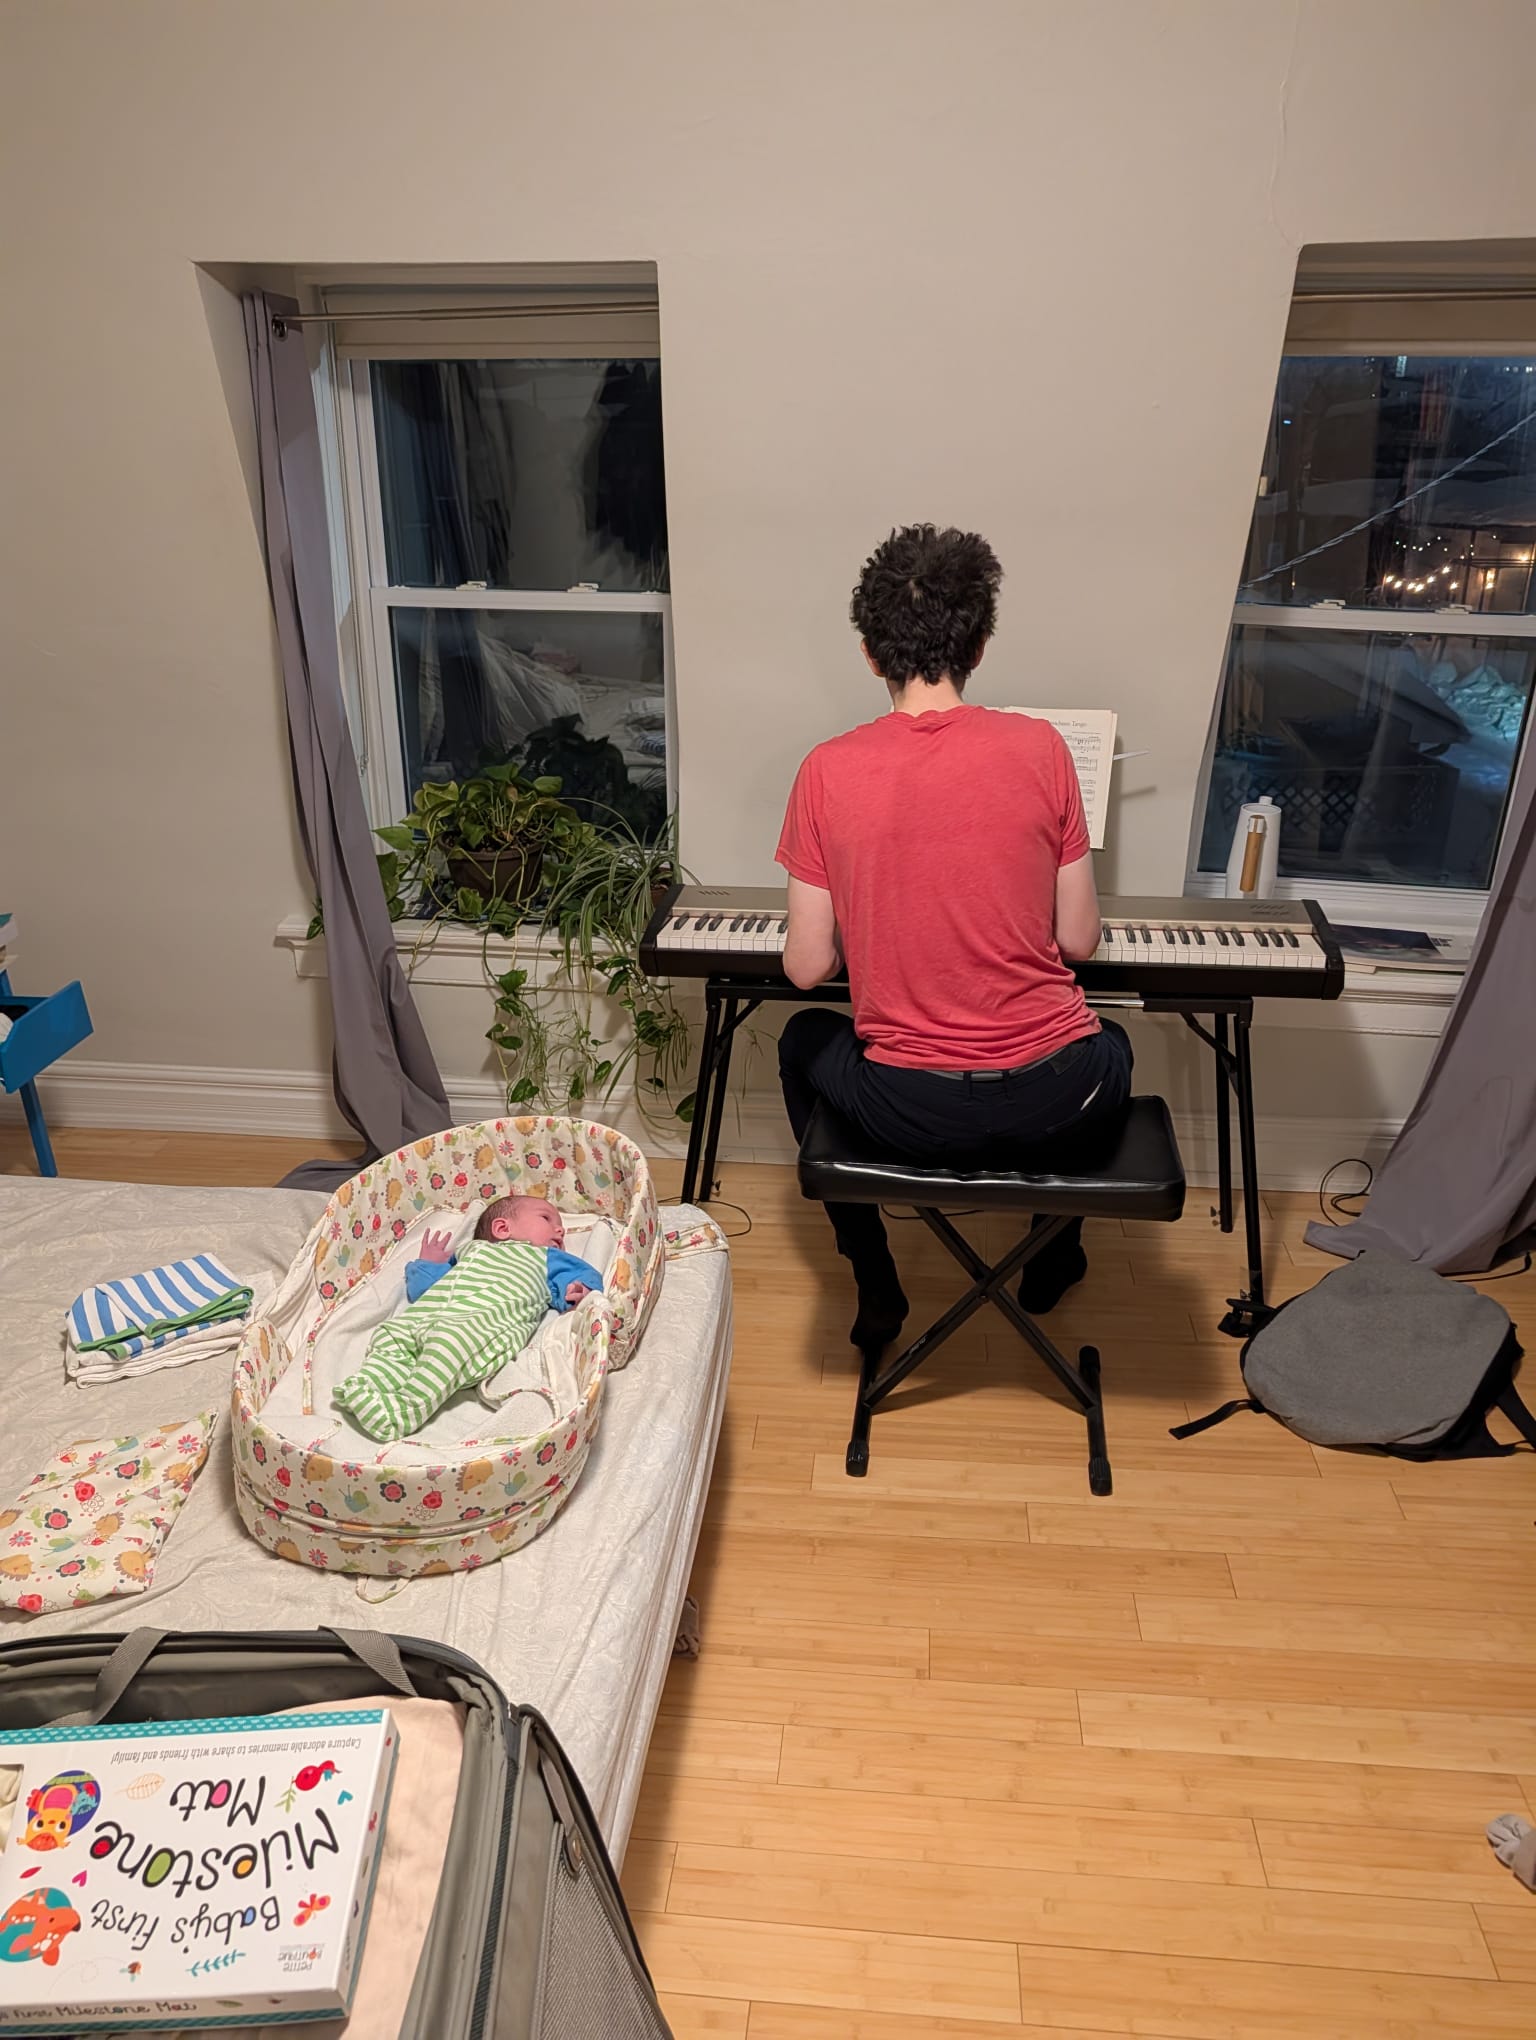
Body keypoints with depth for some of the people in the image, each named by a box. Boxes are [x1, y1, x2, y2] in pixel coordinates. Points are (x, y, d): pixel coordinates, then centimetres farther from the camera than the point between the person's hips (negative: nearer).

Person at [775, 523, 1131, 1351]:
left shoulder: (828, 771, -8)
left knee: (803, 1041, 33)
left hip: (907, 1110, 0)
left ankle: (876, 1287, 38)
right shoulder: (1038, 748, -7)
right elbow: (1079, 940, -1)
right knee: (1111, 1047, 37)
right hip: (1051, 1097, 1)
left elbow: (808, 967, -4)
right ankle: (1053, 1259, 51)